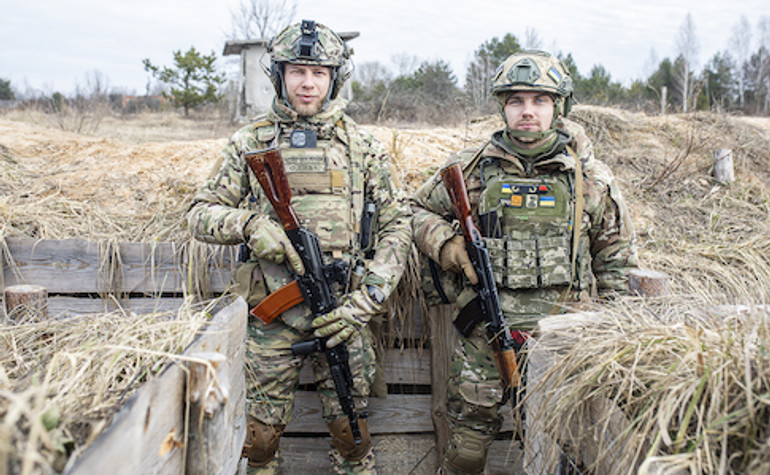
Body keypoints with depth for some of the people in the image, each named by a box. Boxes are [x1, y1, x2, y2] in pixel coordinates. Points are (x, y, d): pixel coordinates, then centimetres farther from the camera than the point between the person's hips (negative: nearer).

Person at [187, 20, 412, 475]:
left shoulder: (364, 146, 4)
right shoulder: (250, 143, 5)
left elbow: (397, 226, 2)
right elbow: (201, 213, 6)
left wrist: (364, 302, -8)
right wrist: (250, 223, -15)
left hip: (343, 313, 0)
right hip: (272, 316, 1)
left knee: (350, 428, 10)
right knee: (260, 433, 8)